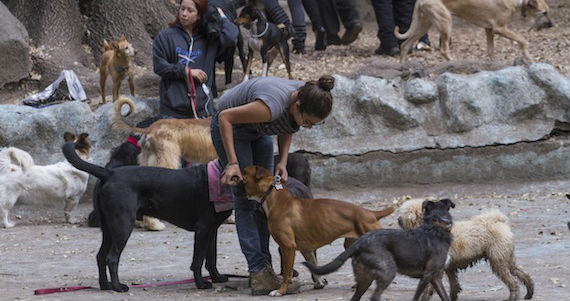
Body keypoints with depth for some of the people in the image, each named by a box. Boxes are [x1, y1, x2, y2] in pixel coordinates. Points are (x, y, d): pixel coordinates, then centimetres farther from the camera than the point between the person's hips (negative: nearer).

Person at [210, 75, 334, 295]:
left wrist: (282, 161, -9)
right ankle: (258, 271, -16)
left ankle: (263, 265, 7)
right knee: (245, 201, -12)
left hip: (258, 131, 7)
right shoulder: (273, 106, -41)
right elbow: (225, 117, -30)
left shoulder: (307, 100, -20)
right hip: (229, 127, -7)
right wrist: (232, 163, -29)